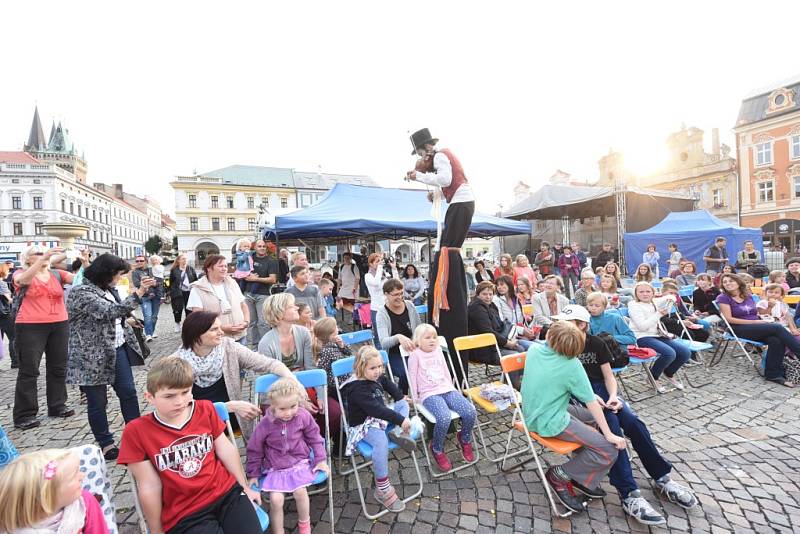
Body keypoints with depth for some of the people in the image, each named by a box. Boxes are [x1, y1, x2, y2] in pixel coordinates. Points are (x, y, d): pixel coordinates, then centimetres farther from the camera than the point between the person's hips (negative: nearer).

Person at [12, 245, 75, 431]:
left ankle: (57, 406, 24)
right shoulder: (21, 274, 0)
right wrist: (43, 258, -34)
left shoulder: (57, 274, 8)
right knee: (29, 370, 1)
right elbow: (24, 280, -22)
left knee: (58, 367, 11)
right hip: (30, 327, -3)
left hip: (59, 326, 4)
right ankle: (24, 415, 10)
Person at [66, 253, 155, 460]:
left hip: (117, 348, 7)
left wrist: (126, 320, 7)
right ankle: (105, 443, 22)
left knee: (128, 392, 9)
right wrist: (138, 293, -34)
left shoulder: (108, 289, 8)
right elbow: (110, 311, -30)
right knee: (98, 402, 7)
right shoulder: (81, 292, -17)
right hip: (93, 356, -7)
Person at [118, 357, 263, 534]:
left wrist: (245, 487, 13)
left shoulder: (205, 409, -1)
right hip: (184, 515, -2)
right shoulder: (136, 431, -10)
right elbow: (150, 486, -5)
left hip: (227, 493, 3)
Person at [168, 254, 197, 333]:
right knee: (178, 309, 3)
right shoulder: (174, 270, 3)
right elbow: (171, 283, 5)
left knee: (189, 310, 4)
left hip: (189, 292, 1)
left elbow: (195, 280, 9)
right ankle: (177, 324, 23)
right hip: (178, 293, -1)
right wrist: (171, 294, 1)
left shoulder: (191, 269, 7)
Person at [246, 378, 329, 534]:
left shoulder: (303, 416, -16)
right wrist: (253, 474, 6)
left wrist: (321, 460, -2)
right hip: (275, 468, 0)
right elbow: (254, 450, -1)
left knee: (300, 492, -18)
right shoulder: (265, 424, -17)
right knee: (275, 500, -16)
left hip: (299, 462, 0)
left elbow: (314, 438, 0)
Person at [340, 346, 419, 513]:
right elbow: (376, 408, -32)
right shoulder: (357, 389, -25)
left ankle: (399, 432, -15)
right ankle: (382, 489, -23)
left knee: (404, 404, 10)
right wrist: (400, 419, -31)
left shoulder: (378, 378, 1)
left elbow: (391, 387, 24)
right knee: (381, 441, -34)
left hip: (380, 418, 9)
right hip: (363, 424, -9)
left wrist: (402, 399, 12)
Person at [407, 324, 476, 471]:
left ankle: (465, 439, 16)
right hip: (429, 394, -5)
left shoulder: (438, 351, 15)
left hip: (447, 389, 5)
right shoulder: (415, 355, 0)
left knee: (470, 412, -17)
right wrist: (415, 398, 0)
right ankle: (437, 449, -2)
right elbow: (412, 376, 0)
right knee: (444, 418, -33)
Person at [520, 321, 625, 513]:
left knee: (589, 416, 26)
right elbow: (592, 403, -13)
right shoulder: (572, 365, -19)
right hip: (551, 423, -8)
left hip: (532, 415, 8)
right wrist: (609, 435, -2)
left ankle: (580, 477, 29)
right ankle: (560, 475, 4)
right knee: (609, 451, -6)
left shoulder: (534, 349, -3)